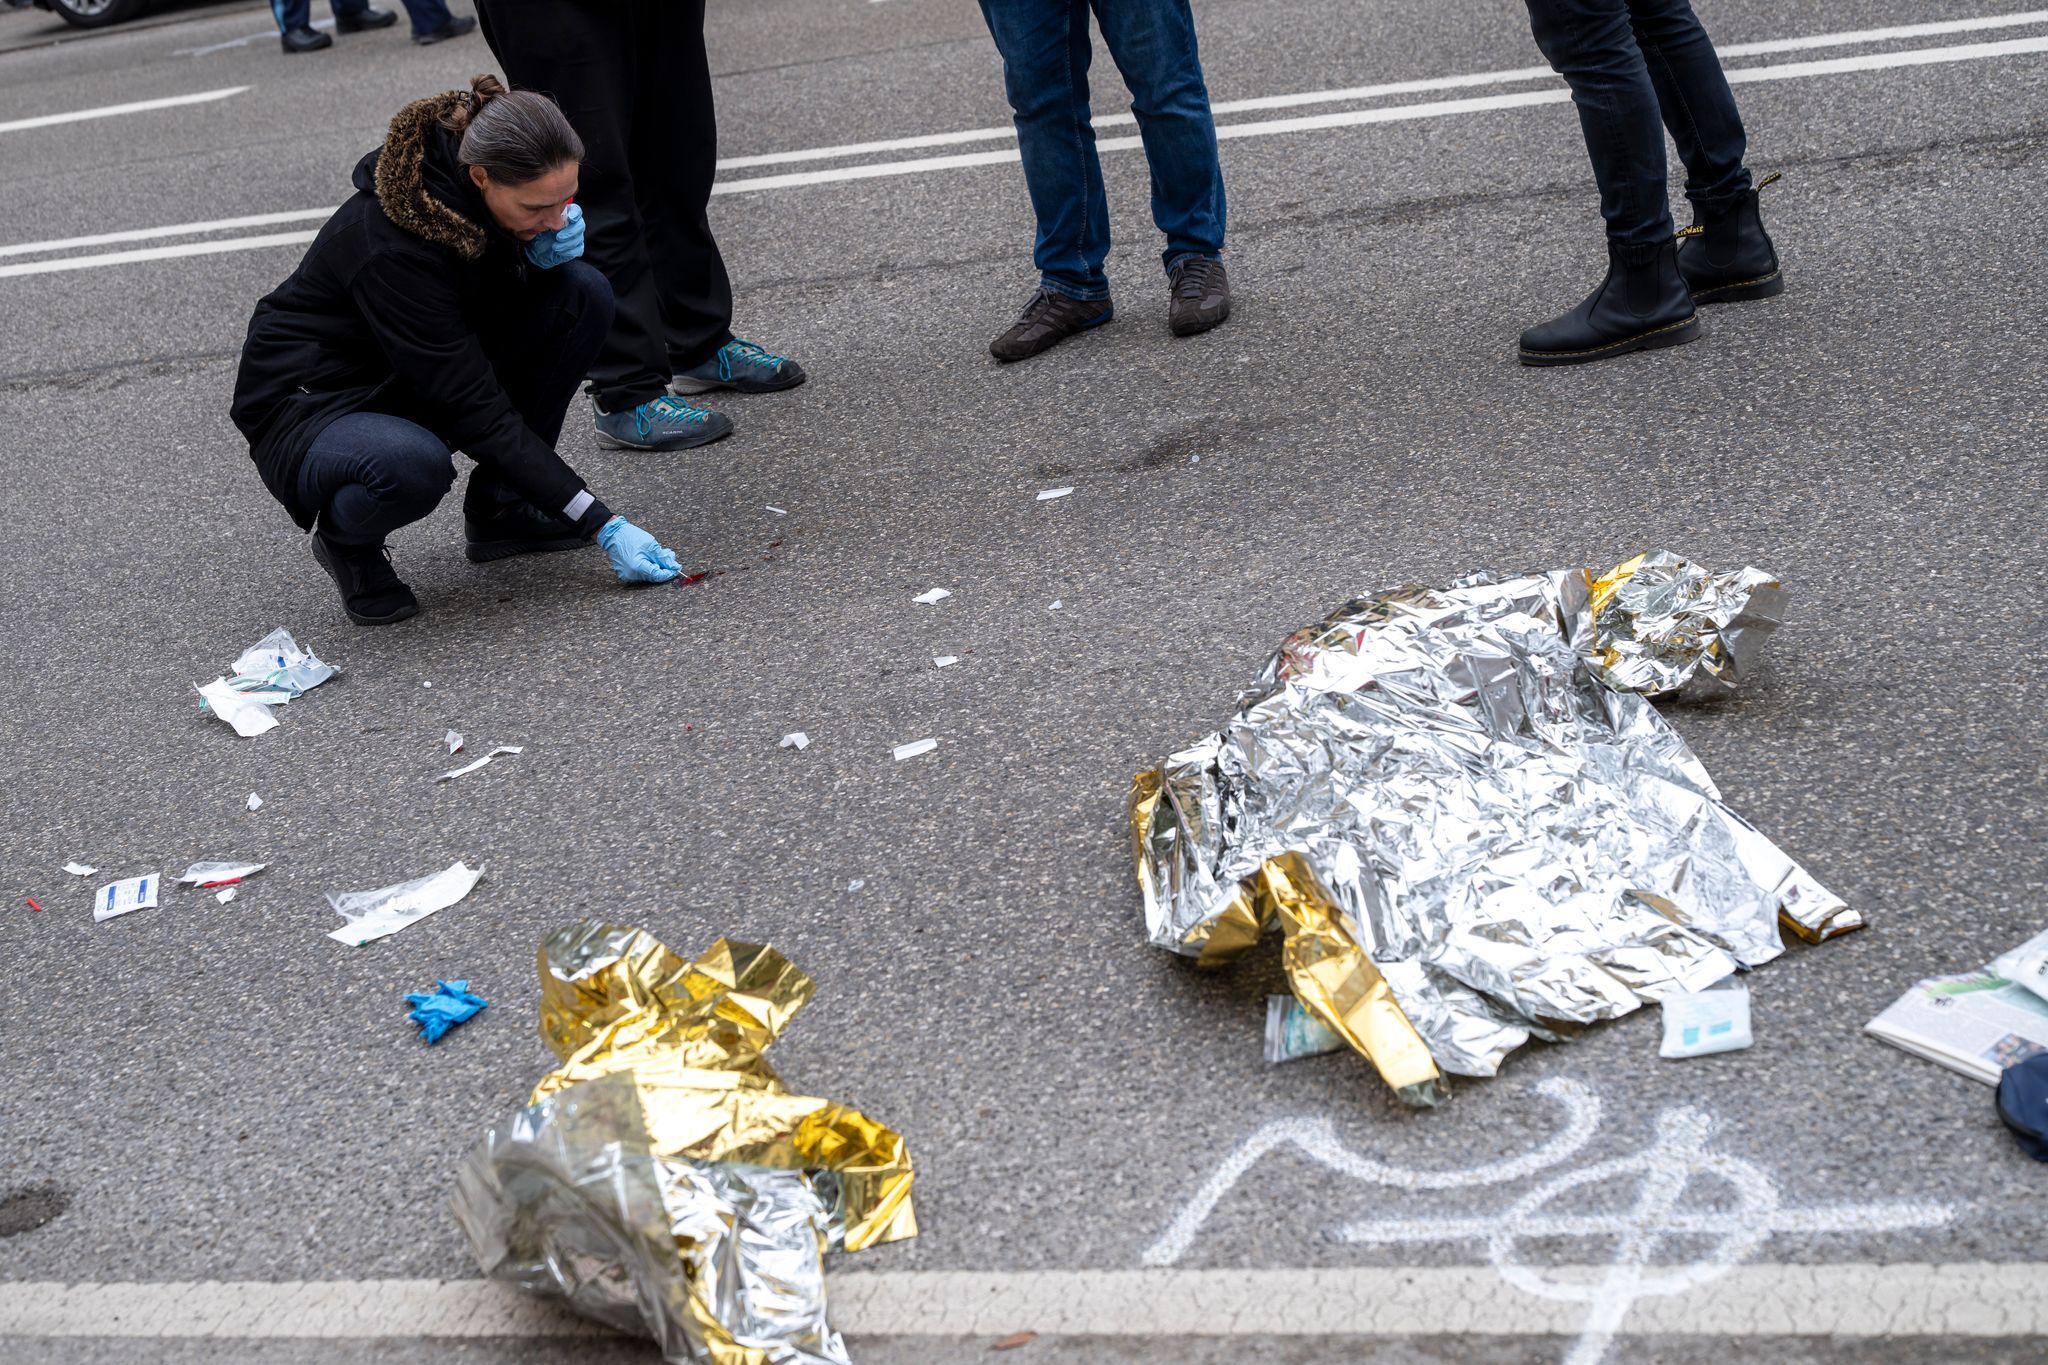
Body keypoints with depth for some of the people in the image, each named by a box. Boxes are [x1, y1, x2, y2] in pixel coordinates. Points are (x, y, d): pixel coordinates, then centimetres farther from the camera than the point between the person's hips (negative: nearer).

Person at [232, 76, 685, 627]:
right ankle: (344, 536, -5)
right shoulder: (390, 245, -34)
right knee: (412, 465, -42)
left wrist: (545, 249, -18)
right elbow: (476, 412, -31)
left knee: (581, 293, -13)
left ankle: (499, 508, 0)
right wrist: (601, 524, -31)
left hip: (423, 384, 7)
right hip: (311, 409, -7)